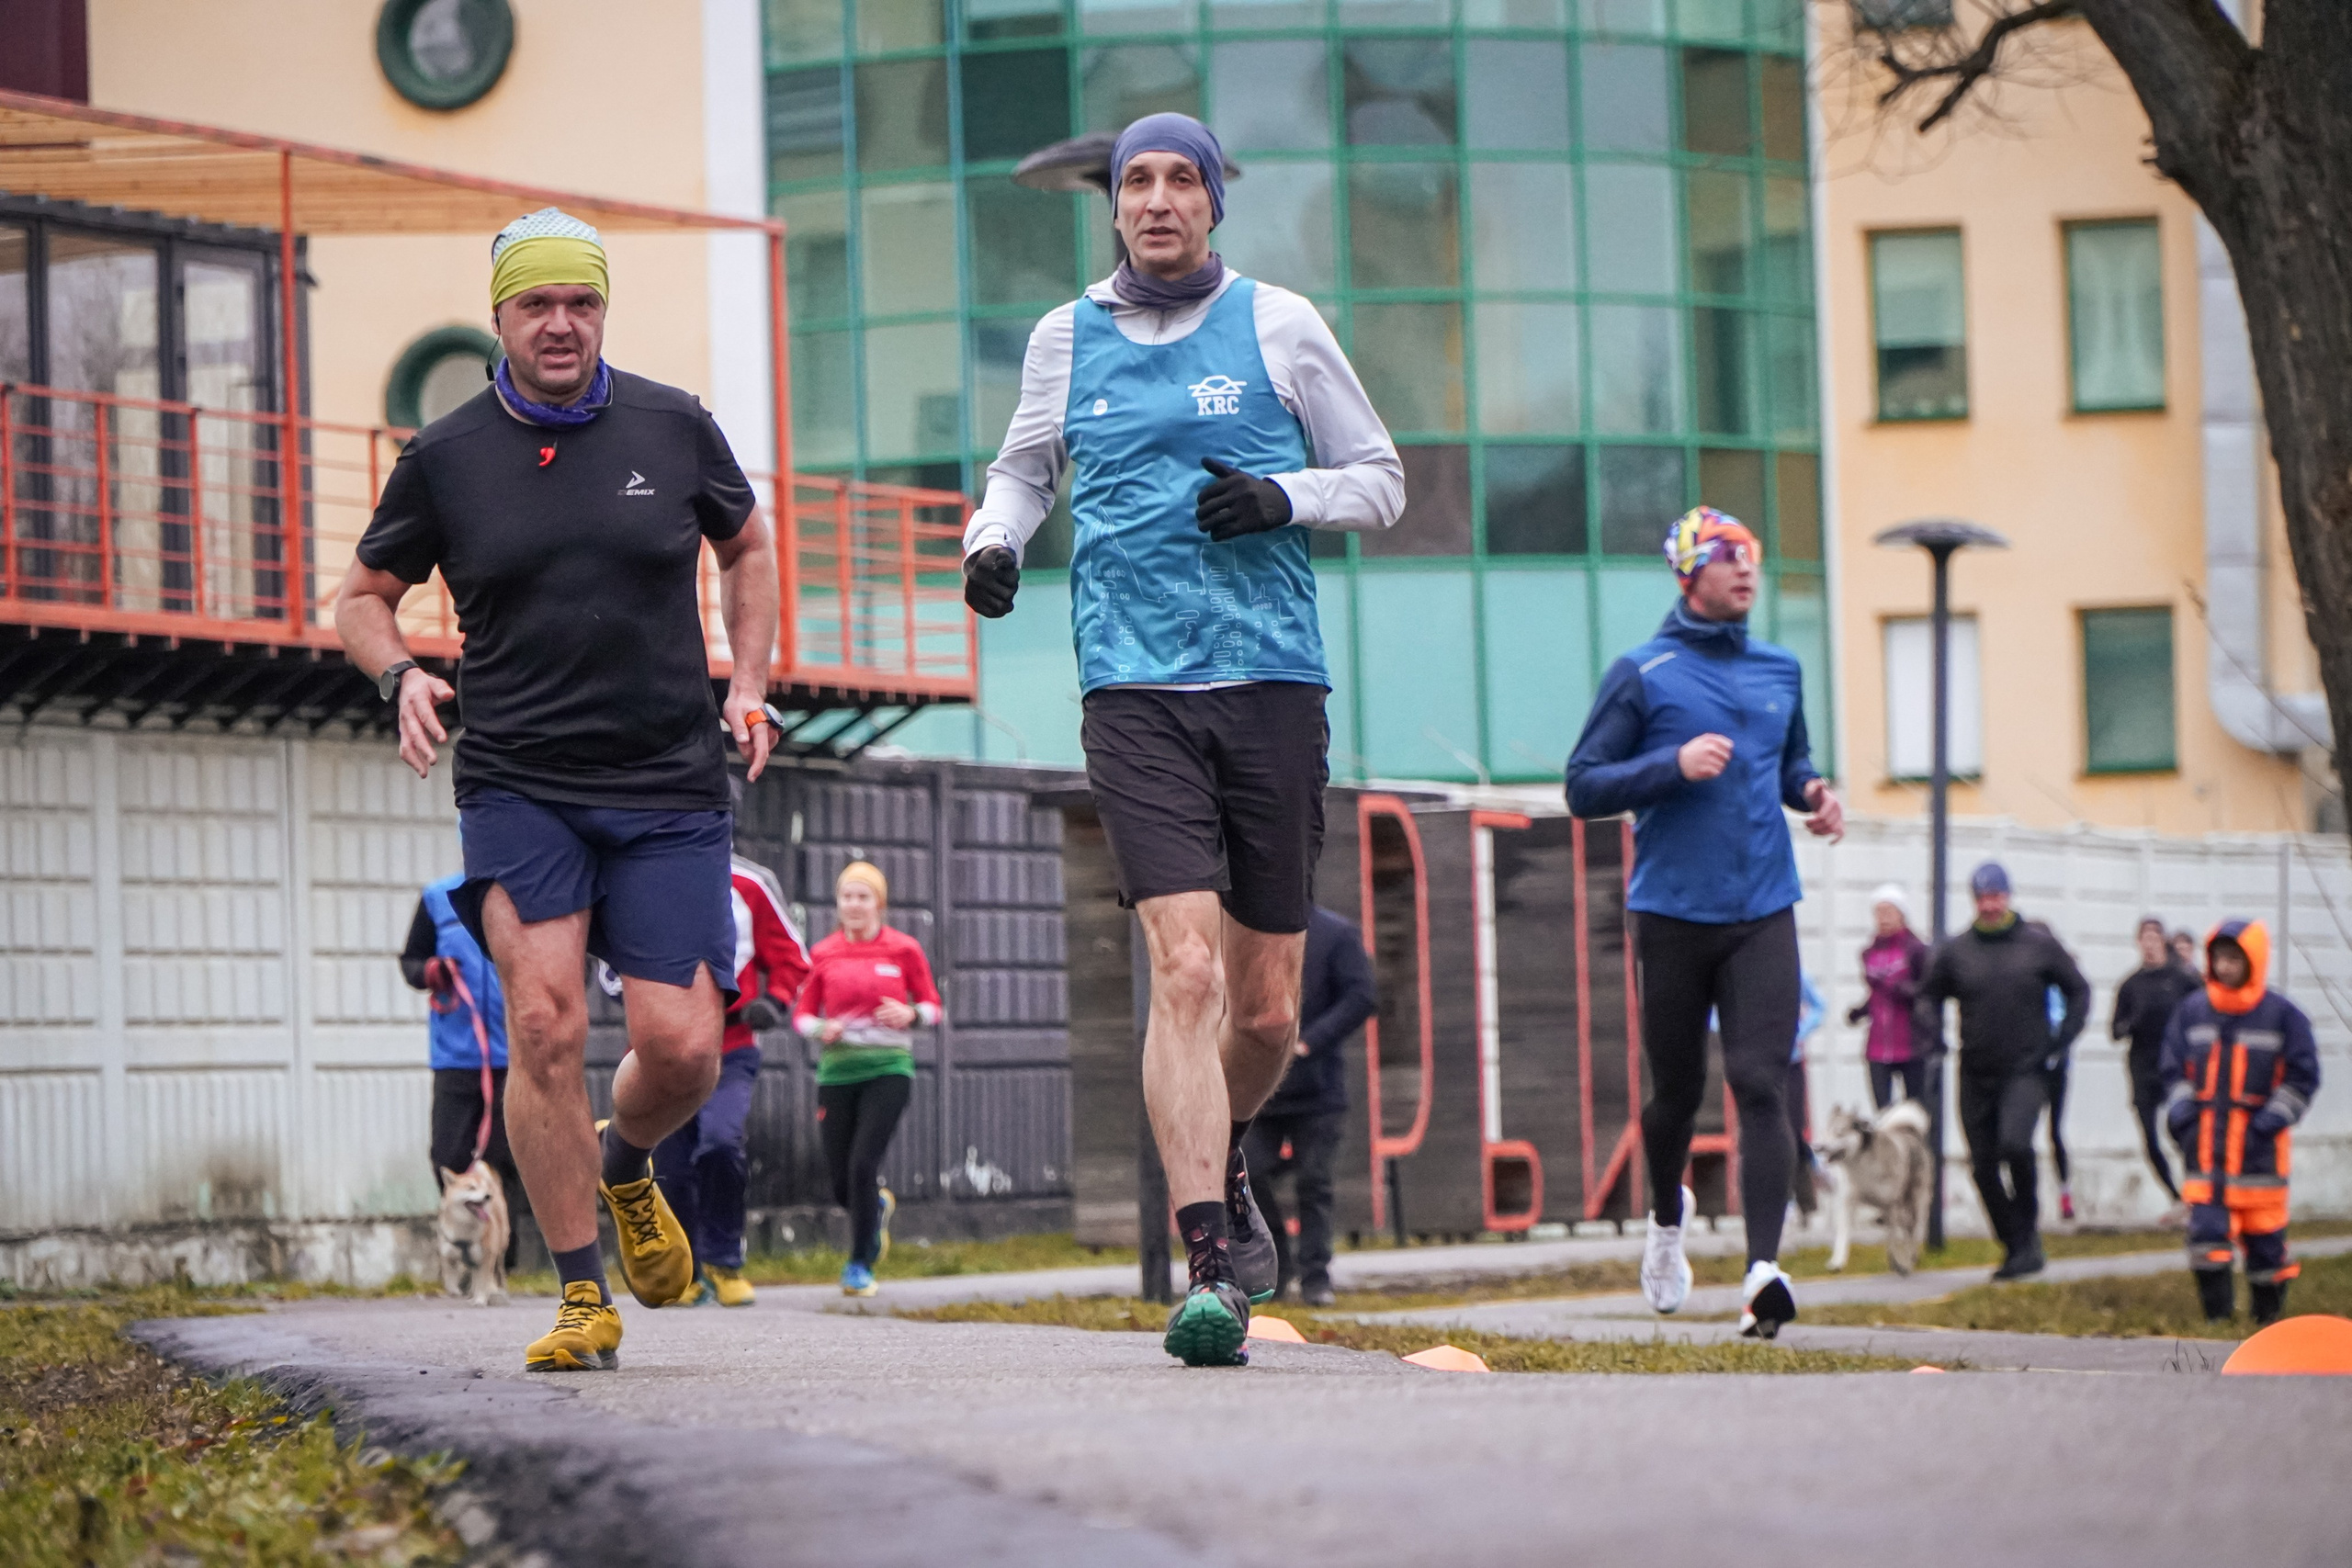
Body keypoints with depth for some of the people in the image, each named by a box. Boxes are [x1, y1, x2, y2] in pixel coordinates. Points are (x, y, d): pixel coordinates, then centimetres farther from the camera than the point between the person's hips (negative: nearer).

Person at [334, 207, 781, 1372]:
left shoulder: (673, 427, 4)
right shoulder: (445, 457, 2)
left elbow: (747, 545, 21)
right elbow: (363, 596, 14)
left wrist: (748, 686, 8)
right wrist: (398, 676, -7)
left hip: (669, 788, 1)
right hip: (517, 783, -1)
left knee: (680, 1044, -8)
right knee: (546, 1024, -16)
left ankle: (624, 1169, 29)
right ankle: (583, 1298, -4)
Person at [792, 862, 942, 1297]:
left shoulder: (904, 950, 3)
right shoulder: (823, 954, 7)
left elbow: (932, 1006, 9)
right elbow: (802, 1013, 12)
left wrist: (910, 1015, -14)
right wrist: (821, 1029, -11)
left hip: (888, 1068, -2)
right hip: (837, 1071, 2)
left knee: (863, 1166, -17)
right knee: (841, 1183, 3)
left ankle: (861, 1265, -3)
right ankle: (879, 1208, 40)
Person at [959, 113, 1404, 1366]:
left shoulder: (1277, 324, 5)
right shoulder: (1068, 337, 10)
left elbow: (1381, 481, 11)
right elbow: (1027, 465, 26)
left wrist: (1284, 498, -8)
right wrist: (994, 537, 5)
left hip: (1275, 685, 1)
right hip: (1134, 691, -1)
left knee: (1266, 1009, 5)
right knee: (1184, 969, -17)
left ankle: (1221, 1164, 37)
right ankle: (1208, 1269, -19)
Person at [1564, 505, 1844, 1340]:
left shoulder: (1780, 671, 14)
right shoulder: (1641, 675, 0)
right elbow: (1584, 787, -2)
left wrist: (1812, 792, 8)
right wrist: (1675, 766, -16)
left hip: (1764, 912, 2)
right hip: (1674, 914, -2)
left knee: (1760, 1084, -13)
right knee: (1678, 1090, 9)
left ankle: (1763, 1270, -22)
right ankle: (1667, 1220, 40)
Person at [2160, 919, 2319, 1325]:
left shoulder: (2282, 1015, -2)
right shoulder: (2192, 1011, 7)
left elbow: (2302, 1077, 0)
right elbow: (2174, 1069, 15)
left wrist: (2272, 1120, -10)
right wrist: (2181, 1113, -1)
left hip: (2258, 1140, -2)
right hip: (2204, 1140, 2)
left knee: (2264, 1230, 5)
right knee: (2206, 1226, -7)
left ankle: (2269, 1313, 19)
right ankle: (2216, 1311, -2)